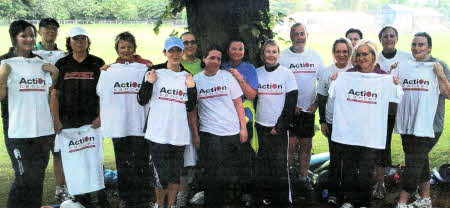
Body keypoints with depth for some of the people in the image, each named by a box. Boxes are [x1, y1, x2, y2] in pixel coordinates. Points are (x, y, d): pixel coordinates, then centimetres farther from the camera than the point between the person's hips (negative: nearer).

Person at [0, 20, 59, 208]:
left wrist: (54, 75, 1)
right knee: (24, 177, -6)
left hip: (43, 129, 5)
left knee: (37, 177, 12)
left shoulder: (41, 63, 12)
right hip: (18, 129, -5)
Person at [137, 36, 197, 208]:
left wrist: (191, 88, -4)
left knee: (175, 173, 12)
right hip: (158, 133, -3)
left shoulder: (187, 76, 9)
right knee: (162, 175, -5)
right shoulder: (155, 71, -2)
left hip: (179, 133, 4)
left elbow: (190, 107, 10)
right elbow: (142, 101, -1)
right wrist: (148, 83, -16)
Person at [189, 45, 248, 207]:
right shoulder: (196, 80, 2)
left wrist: (243, 127, 2)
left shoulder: (227, 76, 3)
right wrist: (195, 133, 3)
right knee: (213, 174, 0)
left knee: (232, 171, 7)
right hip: (209, 133, -1)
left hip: (232, 133, 1)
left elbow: (238, 103, 5)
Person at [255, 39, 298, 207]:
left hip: (279, 126, -3)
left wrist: (280, 125, -9)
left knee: (279, 163, -1)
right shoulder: (257, 73, 6)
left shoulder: (287, 74, -2)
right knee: (263, 162, 8)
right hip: (261, 124, 3)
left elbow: (291, 103, -5)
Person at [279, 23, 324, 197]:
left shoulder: (315, 56, 7)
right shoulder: (282, 57, -3)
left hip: (308, 109, 3)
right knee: (290, 144, -2)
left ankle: (304, 177, 20)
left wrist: (317, 103, 0)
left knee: (306, 145, 9)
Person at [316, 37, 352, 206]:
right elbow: (321, 98, 7)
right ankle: (333, 192, 14)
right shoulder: (326, 72, 3)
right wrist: (322, 121, 3)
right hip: (333, 122, 0)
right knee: (335, 157, 3)